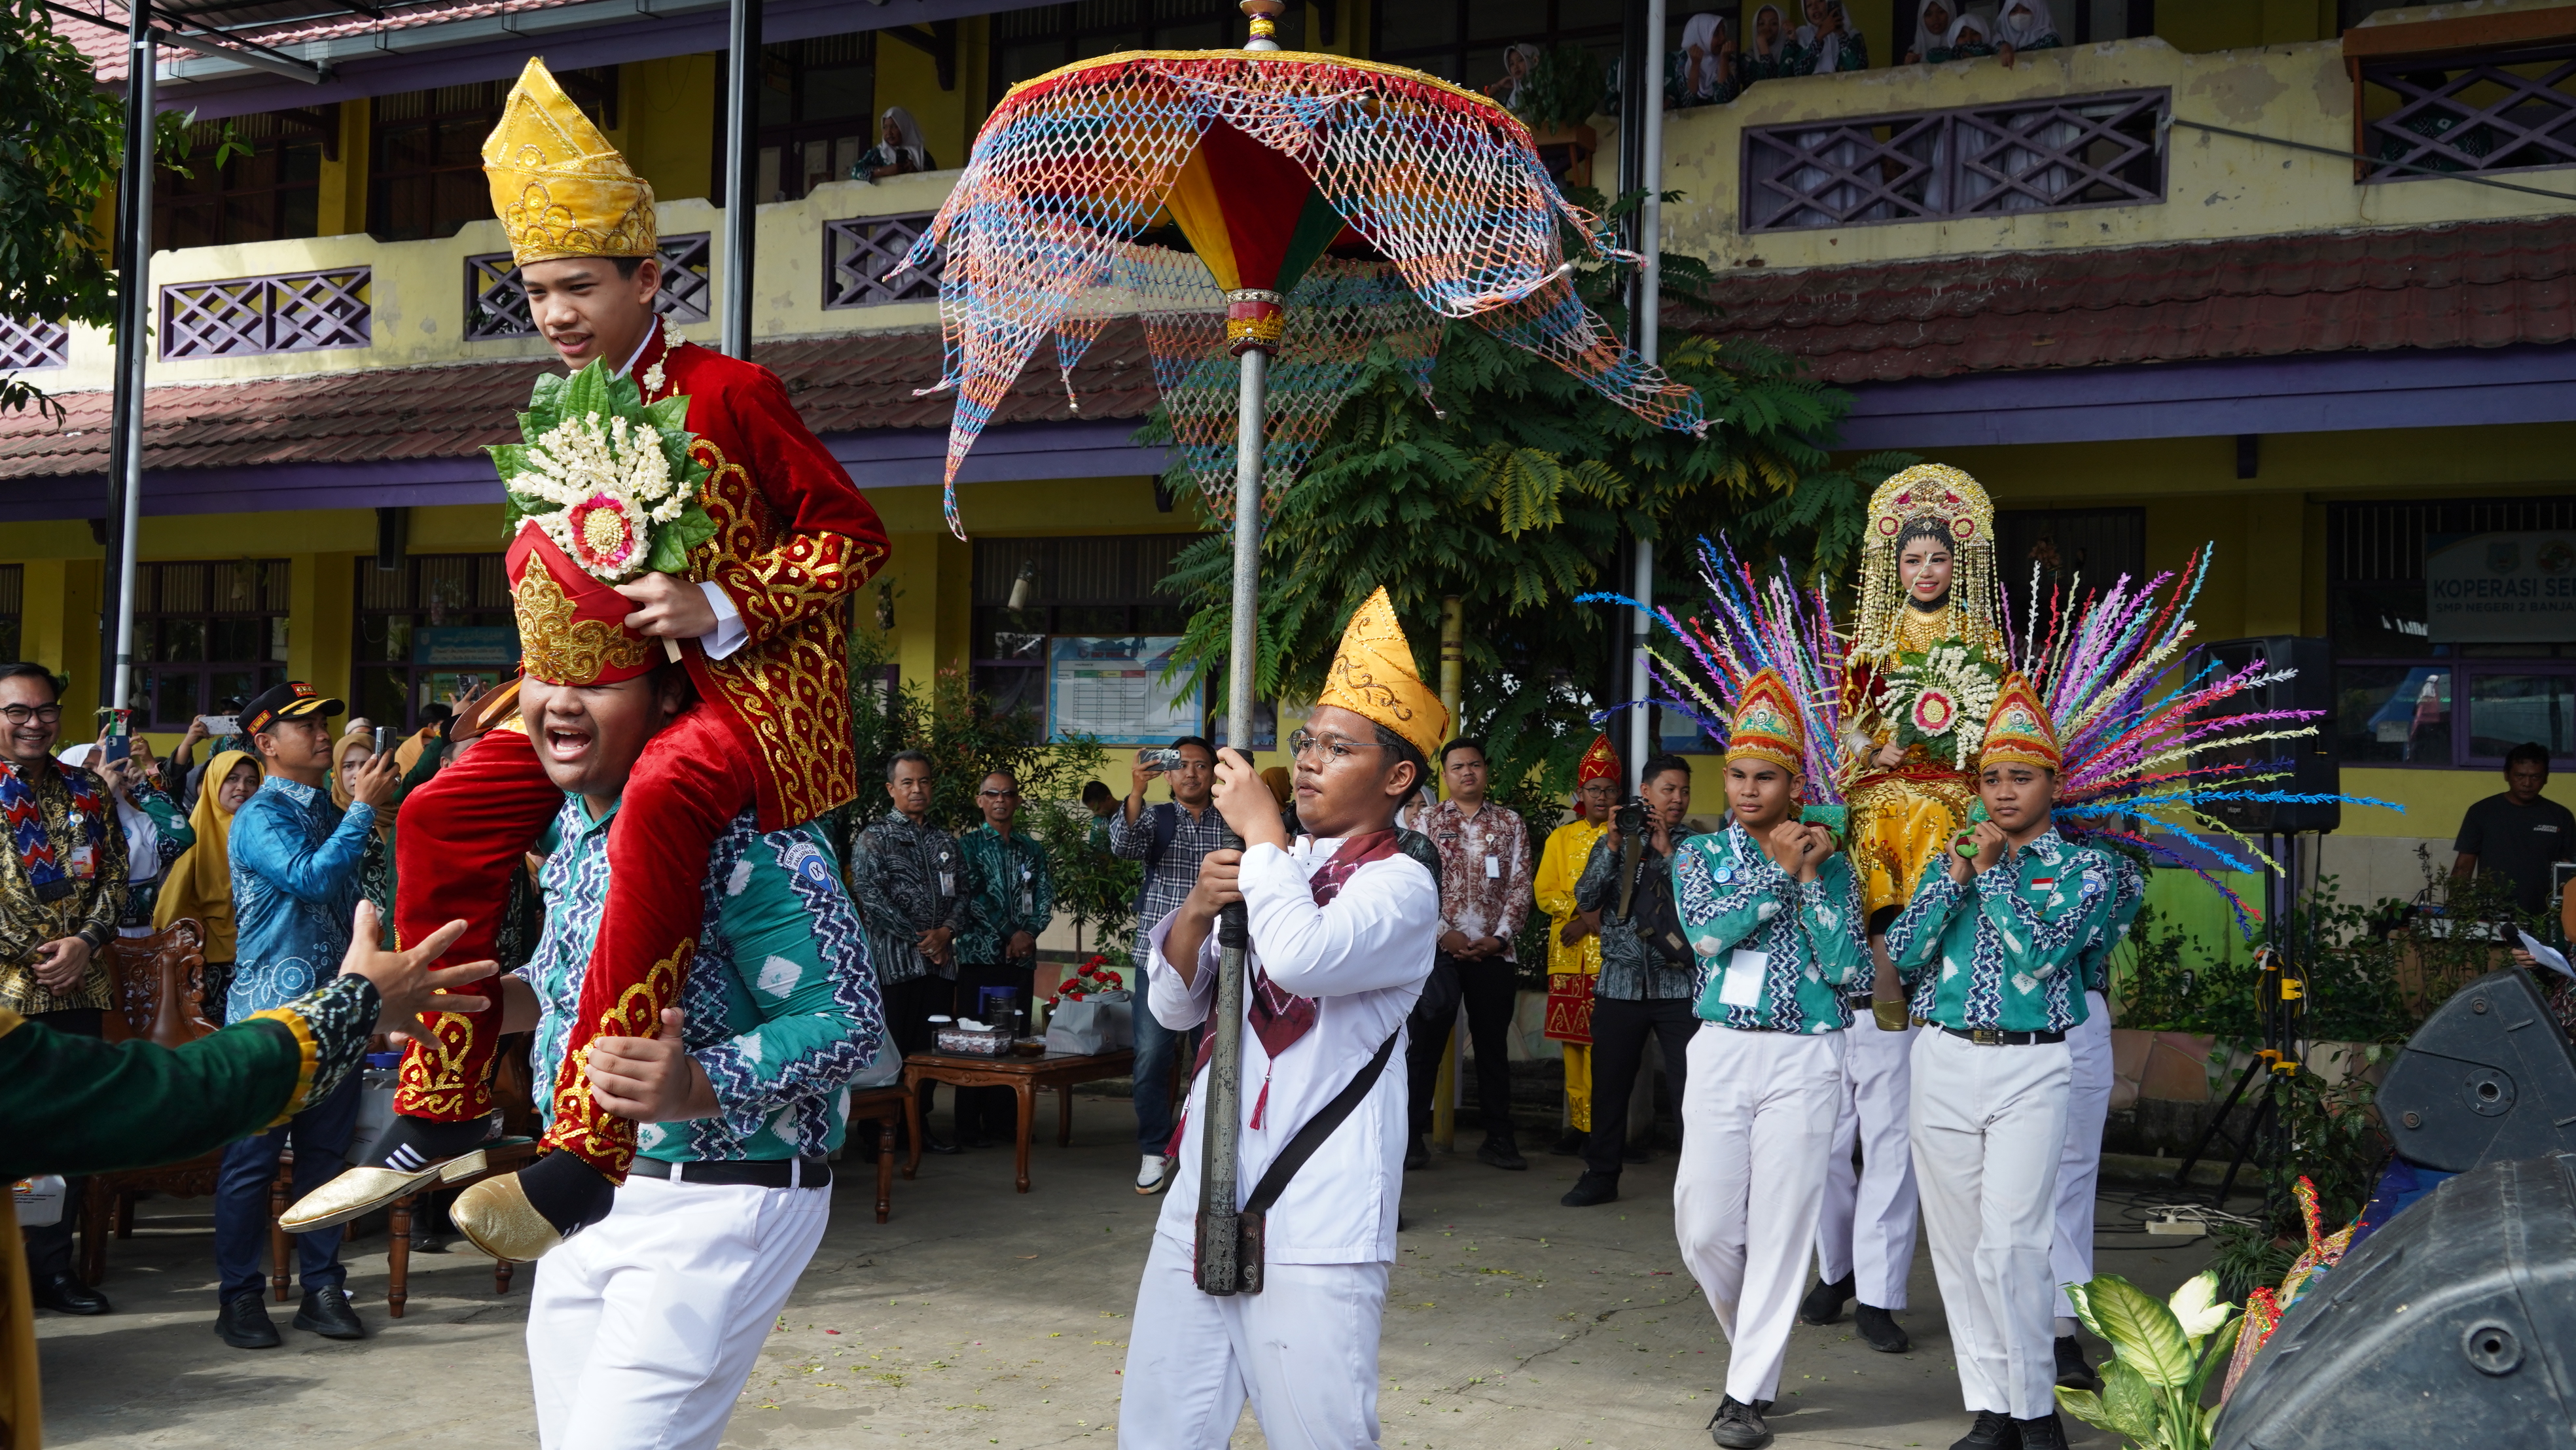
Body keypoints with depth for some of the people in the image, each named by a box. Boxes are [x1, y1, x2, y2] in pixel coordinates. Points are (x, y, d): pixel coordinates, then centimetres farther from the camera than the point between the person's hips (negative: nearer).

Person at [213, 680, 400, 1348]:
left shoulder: (333, 814, 15)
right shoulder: (259, 819, -8)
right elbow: (310, 878, -24)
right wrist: (363, 809, -18)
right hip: (271, 1011, -7)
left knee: (326, 1153, 10)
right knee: (253, 1157, 0)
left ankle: (322, 1288, 17)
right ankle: (240, 1295, 9)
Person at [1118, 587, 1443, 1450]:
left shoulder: (1400, 885, -7)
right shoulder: (1274, 872, 15)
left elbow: (1302, 954, -28)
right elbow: (1174, 1008, 16)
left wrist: (1260, 828, -13)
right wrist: (1196, 912, -4)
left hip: (1314, 1224, -7)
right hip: (1205, 1200, 7)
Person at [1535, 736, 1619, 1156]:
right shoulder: (1561, 838, 16)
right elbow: (1544, 892, 8)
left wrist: (1591, 921, -12)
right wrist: (1583, 911, -8)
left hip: (1611, 953, -3)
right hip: (1568, 955, 3)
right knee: (1573, 1041, 3)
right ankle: (1578, 1125, 9)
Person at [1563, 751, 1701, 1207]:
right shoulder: (1613, 843, 9)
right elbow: (1586, 898, -3)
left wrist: (1668, 852, -13)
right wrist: (1613, 844, -11)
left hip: (1679, 984, -2)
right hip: (1621, 982, 2)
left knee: (1690, 1084, -5)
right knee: (1609, 1082, 8)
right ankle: (1601, 1175, 19)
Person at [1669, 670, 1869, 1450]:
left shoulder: (1829, 865, 5)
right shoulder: (1699, 854, 7)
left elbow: (1847, 967, -6)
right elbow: (1707, 933, -12)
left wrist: (1811, 876, -9)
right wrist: (1779, 869, -10)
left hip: (1804, 1059, -1)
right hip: (1722, 1053, 1)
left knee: (1781, 1227, -2)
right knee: (1704, 1225, 1)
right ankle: (1755, 1341, 29)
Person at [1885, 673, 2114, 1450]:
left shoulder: (2083, 866, 3)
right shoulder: (1949, 861, 14)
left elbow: (2039, 951, -13)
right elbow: (1902, 952, 1)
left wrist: (1994, 870, -7)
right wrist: (1956, 878, -6)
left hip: (2031, 1070, -4)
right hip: (1944, 1062, 4)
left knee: (2010, 1244, -12)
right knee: (1956, 1244, 4)